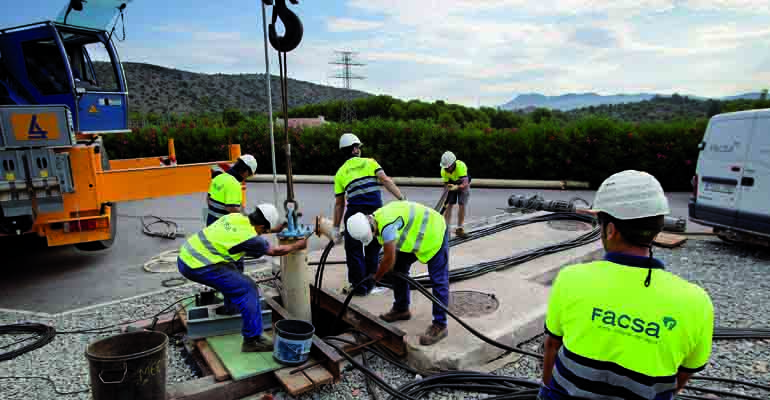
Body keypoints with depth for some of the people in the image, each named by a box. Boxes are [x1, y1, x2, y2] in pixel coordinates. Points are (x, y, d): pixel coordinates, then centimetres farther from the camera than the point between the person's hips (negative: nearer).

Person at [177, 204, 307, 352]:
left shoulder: (236, 216, 5)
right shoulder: (249, 237, -15)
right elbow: (274, 251, 2)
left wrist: (275, 229, 36)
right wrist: (297, 245, 16)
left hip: (186, 255, 9)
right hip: (197, 266, -9)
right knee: (248, 290, -5)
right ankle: (252, 340, 0)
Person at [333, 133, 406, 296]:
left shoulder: (340, 173, 11)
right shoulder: (370, 162, 10)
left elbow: (339, 204, 10)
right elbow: (386, 181, -6)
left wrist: (336, 228, 15)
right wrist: (402, 198, -8)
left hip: (355, 214, -1)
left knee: (354, 251, 12)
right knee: (373, 250, 17)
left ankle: (359, 286, 18)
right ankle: (369, 285, 28)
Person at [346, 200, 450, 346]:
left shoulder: (386, 225, -33)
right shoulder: (375, 220, -3)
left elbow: (389, 259, -24)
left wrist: (377, 277, -9)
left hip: (434, 232, -10)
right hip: (415, 236, 10)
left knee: (439, 282, -9)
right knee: (399, 268, 12)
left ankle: (440, 325, -4)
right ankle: (401, 309, 27)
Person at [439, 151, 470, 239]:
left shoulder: (461, 166, -39)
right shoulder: (444, 170, -26)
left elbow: (465, 184, -45)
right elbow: (446, 185, -18)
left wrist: (457, 187, -64)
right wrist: (444, 200, -23)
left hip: (463, 185, -2)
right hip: (451, 184, 2)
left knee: (461, 206, -10)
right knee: (449, 205, -9)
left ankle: (459, 229, 3)